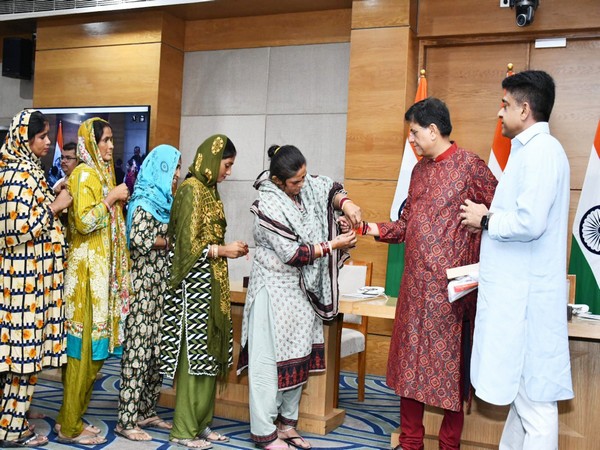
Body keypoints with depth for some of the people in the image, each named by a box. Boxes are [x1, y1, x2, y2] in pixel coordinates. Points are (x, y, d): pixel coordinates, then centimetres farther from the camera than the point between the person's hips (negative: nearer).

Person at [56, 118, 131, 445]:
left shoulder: (102, 172, 16)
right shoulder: (84, 174, -11)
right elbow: (83, 222, -21)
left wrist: (118, 201, 10)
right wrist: (111, 198, -14)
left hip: (103, 269, 9)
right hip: (87, 270, -9)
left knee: (94, 346, 11)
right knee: (84, 345, -3)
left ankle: (73, 418, 22)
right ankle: (70, 427, 8)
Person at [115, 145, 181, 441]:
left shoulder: (165, 202, 16)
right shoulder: (144, 202, -9)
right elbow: (139, 239, -23)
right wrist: (169, 241, -12)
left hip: (162, 287, 8)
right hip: (144, 286, -8)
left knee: (157, 350, 10)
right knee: (138, 351, -5)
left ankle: (146, 412, 21)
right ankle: (127, 421, 3)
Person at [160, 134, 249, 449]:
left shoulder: (209, 189, 13)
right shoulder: (191, 189, -13)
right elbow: (188, 244, -17)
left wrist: (228, 248, 4)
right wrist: (223, 250, -9)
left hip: (212, 283, 9)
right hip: (194, 283, -9)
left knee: (209, 352, 12)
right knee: (194, 352, -2)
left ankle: (200, 423, 22)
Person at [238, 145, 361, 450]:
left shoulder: (305, 187, 1)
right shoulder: (268, 205, -20)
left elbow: (329, 189, 15)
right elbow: (292, 253, -20)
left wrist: (346, 204, -7)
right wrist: (333, 246, -14)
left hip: (301, 291, 8)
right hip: (275, 292, -8)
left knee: (299, 356, 13)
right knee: (270, 359, -2)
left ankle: (286, 423, 25)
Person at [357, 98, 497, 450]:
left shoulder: (470, 165, -6)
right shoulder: (419, 170, 15)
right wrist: (371, 228, 7)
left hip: (451, 286, -7)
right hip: (416, 283, 7)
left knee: (450, 362, 3)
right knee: (411, 359, 11)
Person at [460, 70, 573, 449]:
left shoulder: (541, 151, -15)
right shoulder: (530, 150, 15)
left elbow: (530, 222, -25)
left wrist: (485, 220, -10)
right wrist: (491, 215, 9)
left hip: (527, 294, -10)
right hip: (518, 290, 10)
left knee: (534, 398, -2)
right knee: (522, 391, 18)